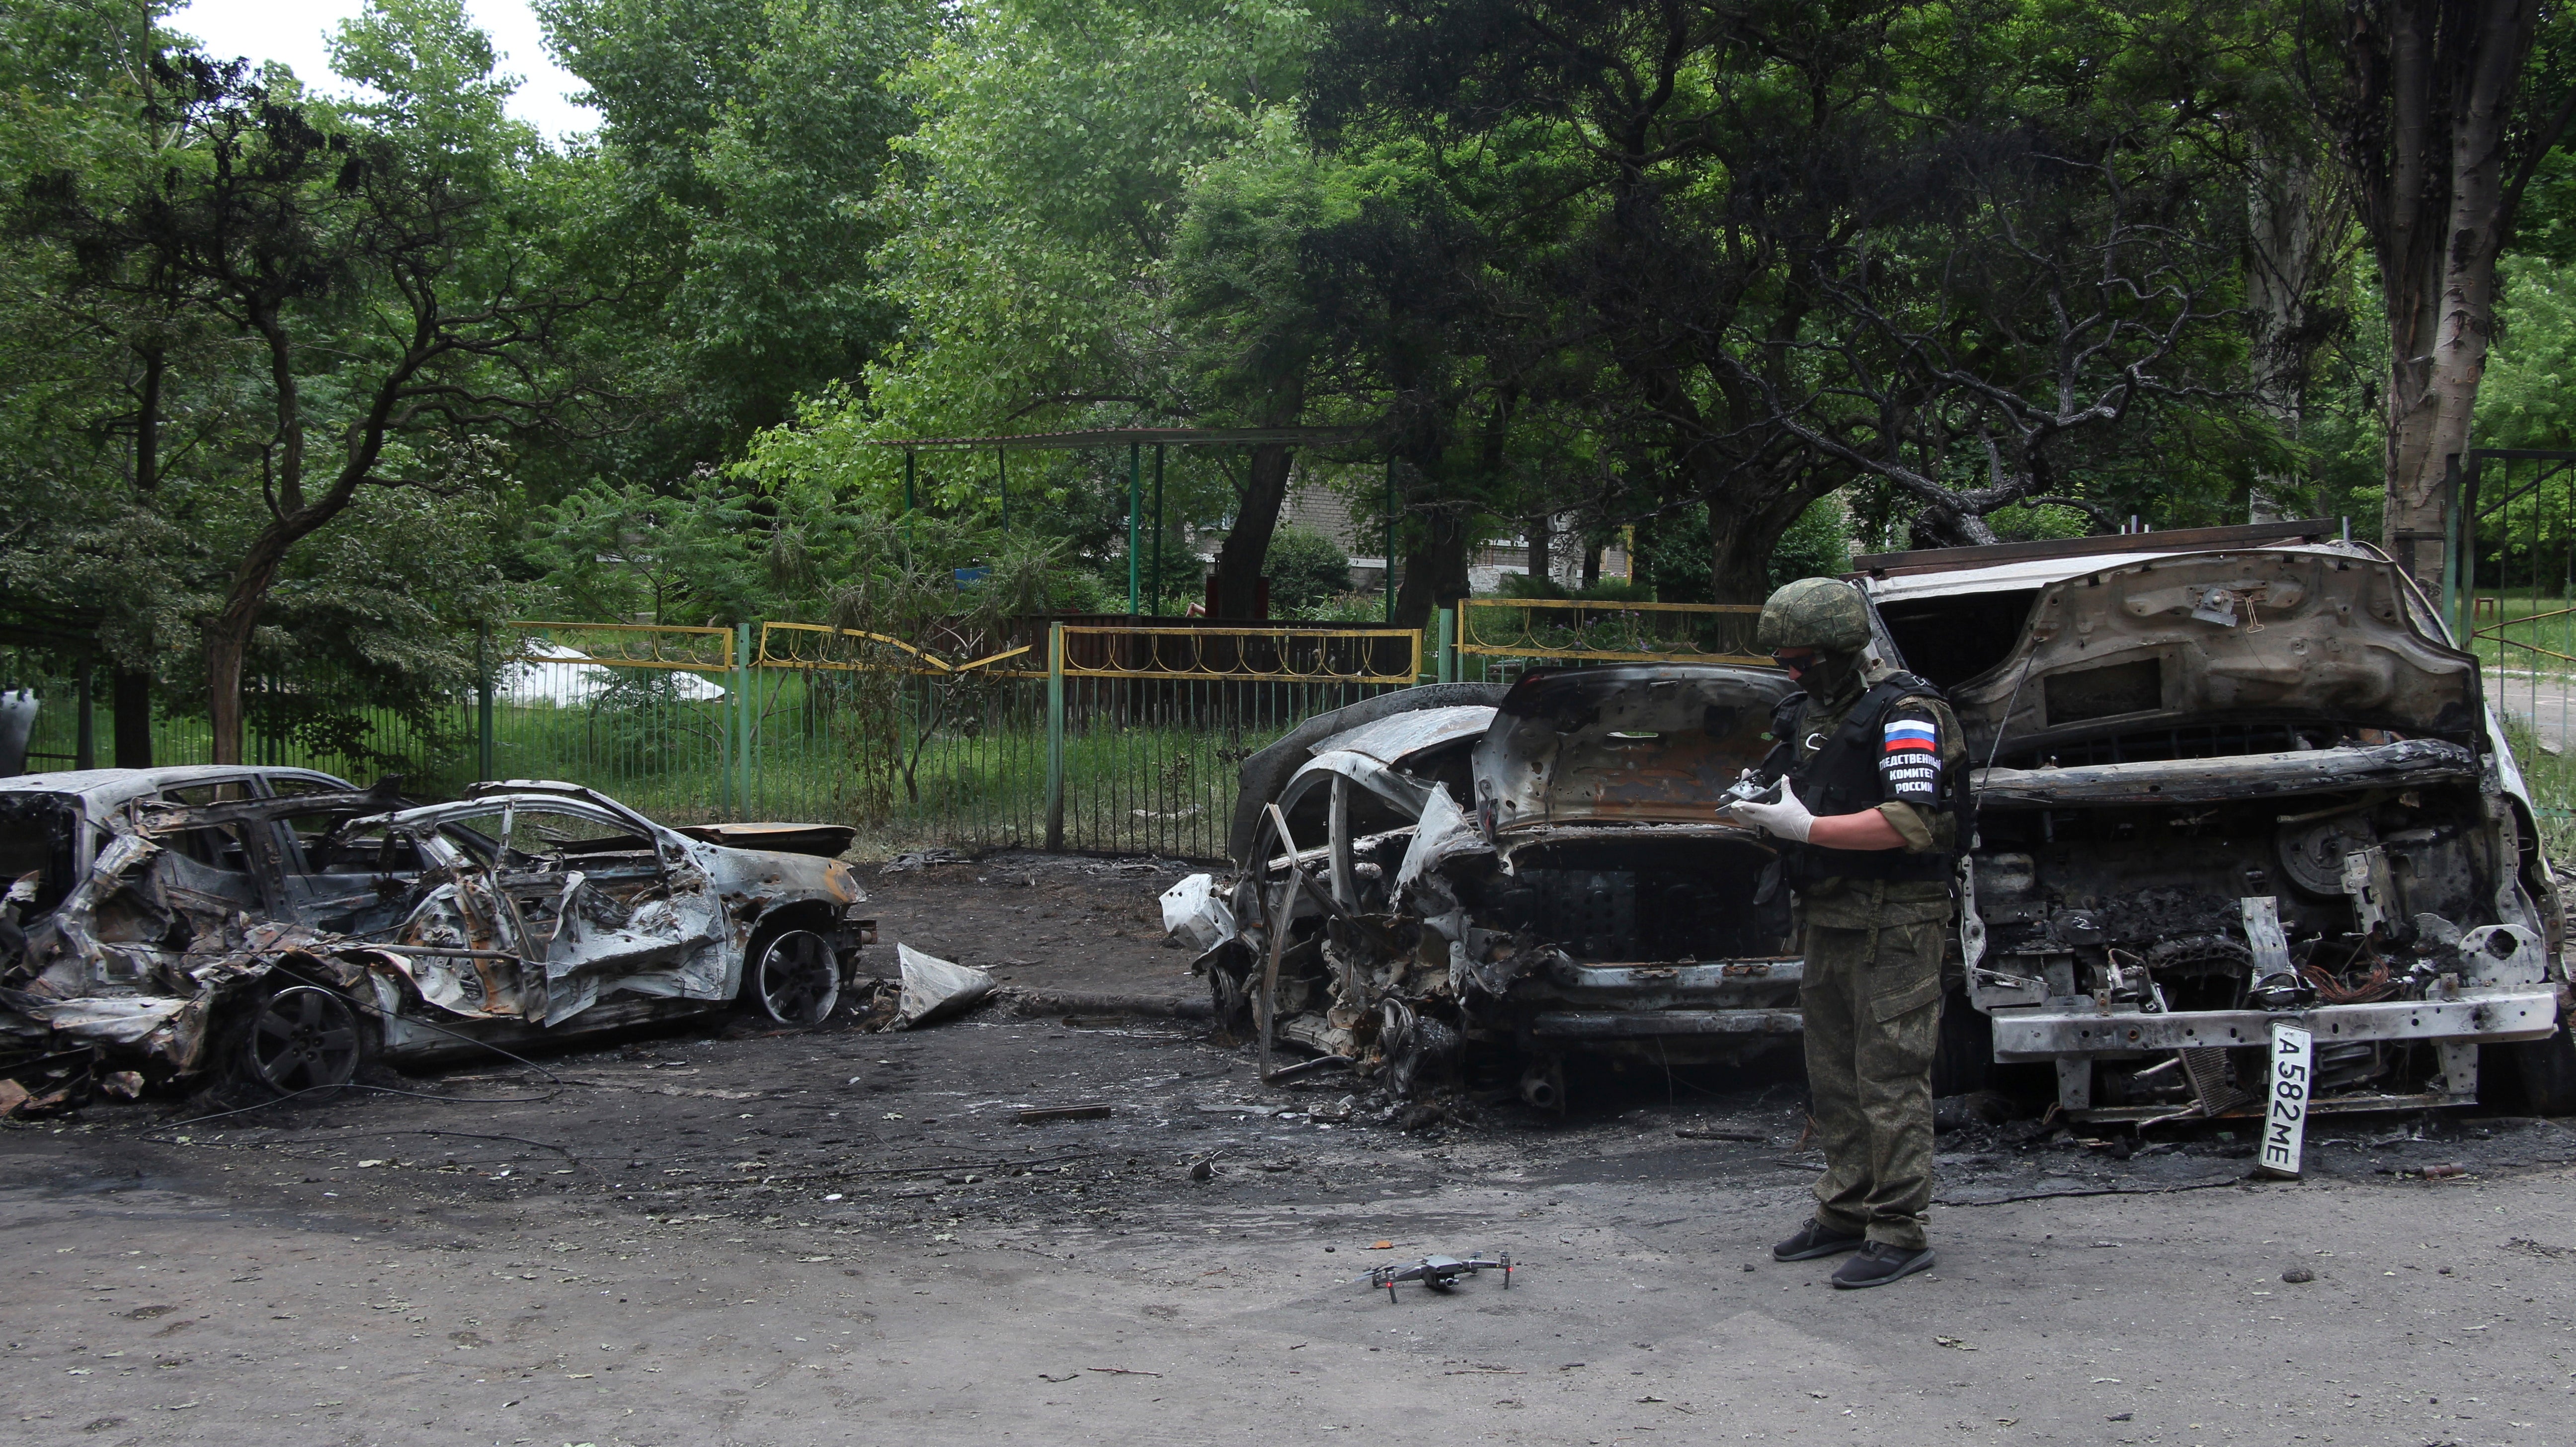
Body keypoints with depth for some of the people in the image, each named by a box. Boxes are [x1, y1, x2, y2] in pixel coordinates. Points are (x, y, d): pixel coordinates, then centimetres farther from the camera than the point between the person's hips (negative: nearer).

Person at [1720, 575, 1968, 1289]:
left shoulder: (1904, 713, -14)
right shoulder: (1810, 709, 14)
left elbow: (1910, 823, -25)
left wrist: (1805, 828, -24)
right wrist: (1755, 809, 2)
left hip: (1893, 922, -9)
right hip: (1827, 915, 9)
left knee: (1890, 1075, -7)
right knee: (1833, 1074, 13)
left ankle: (1899, 1231, -3)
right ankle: (1844, 1212, 23)